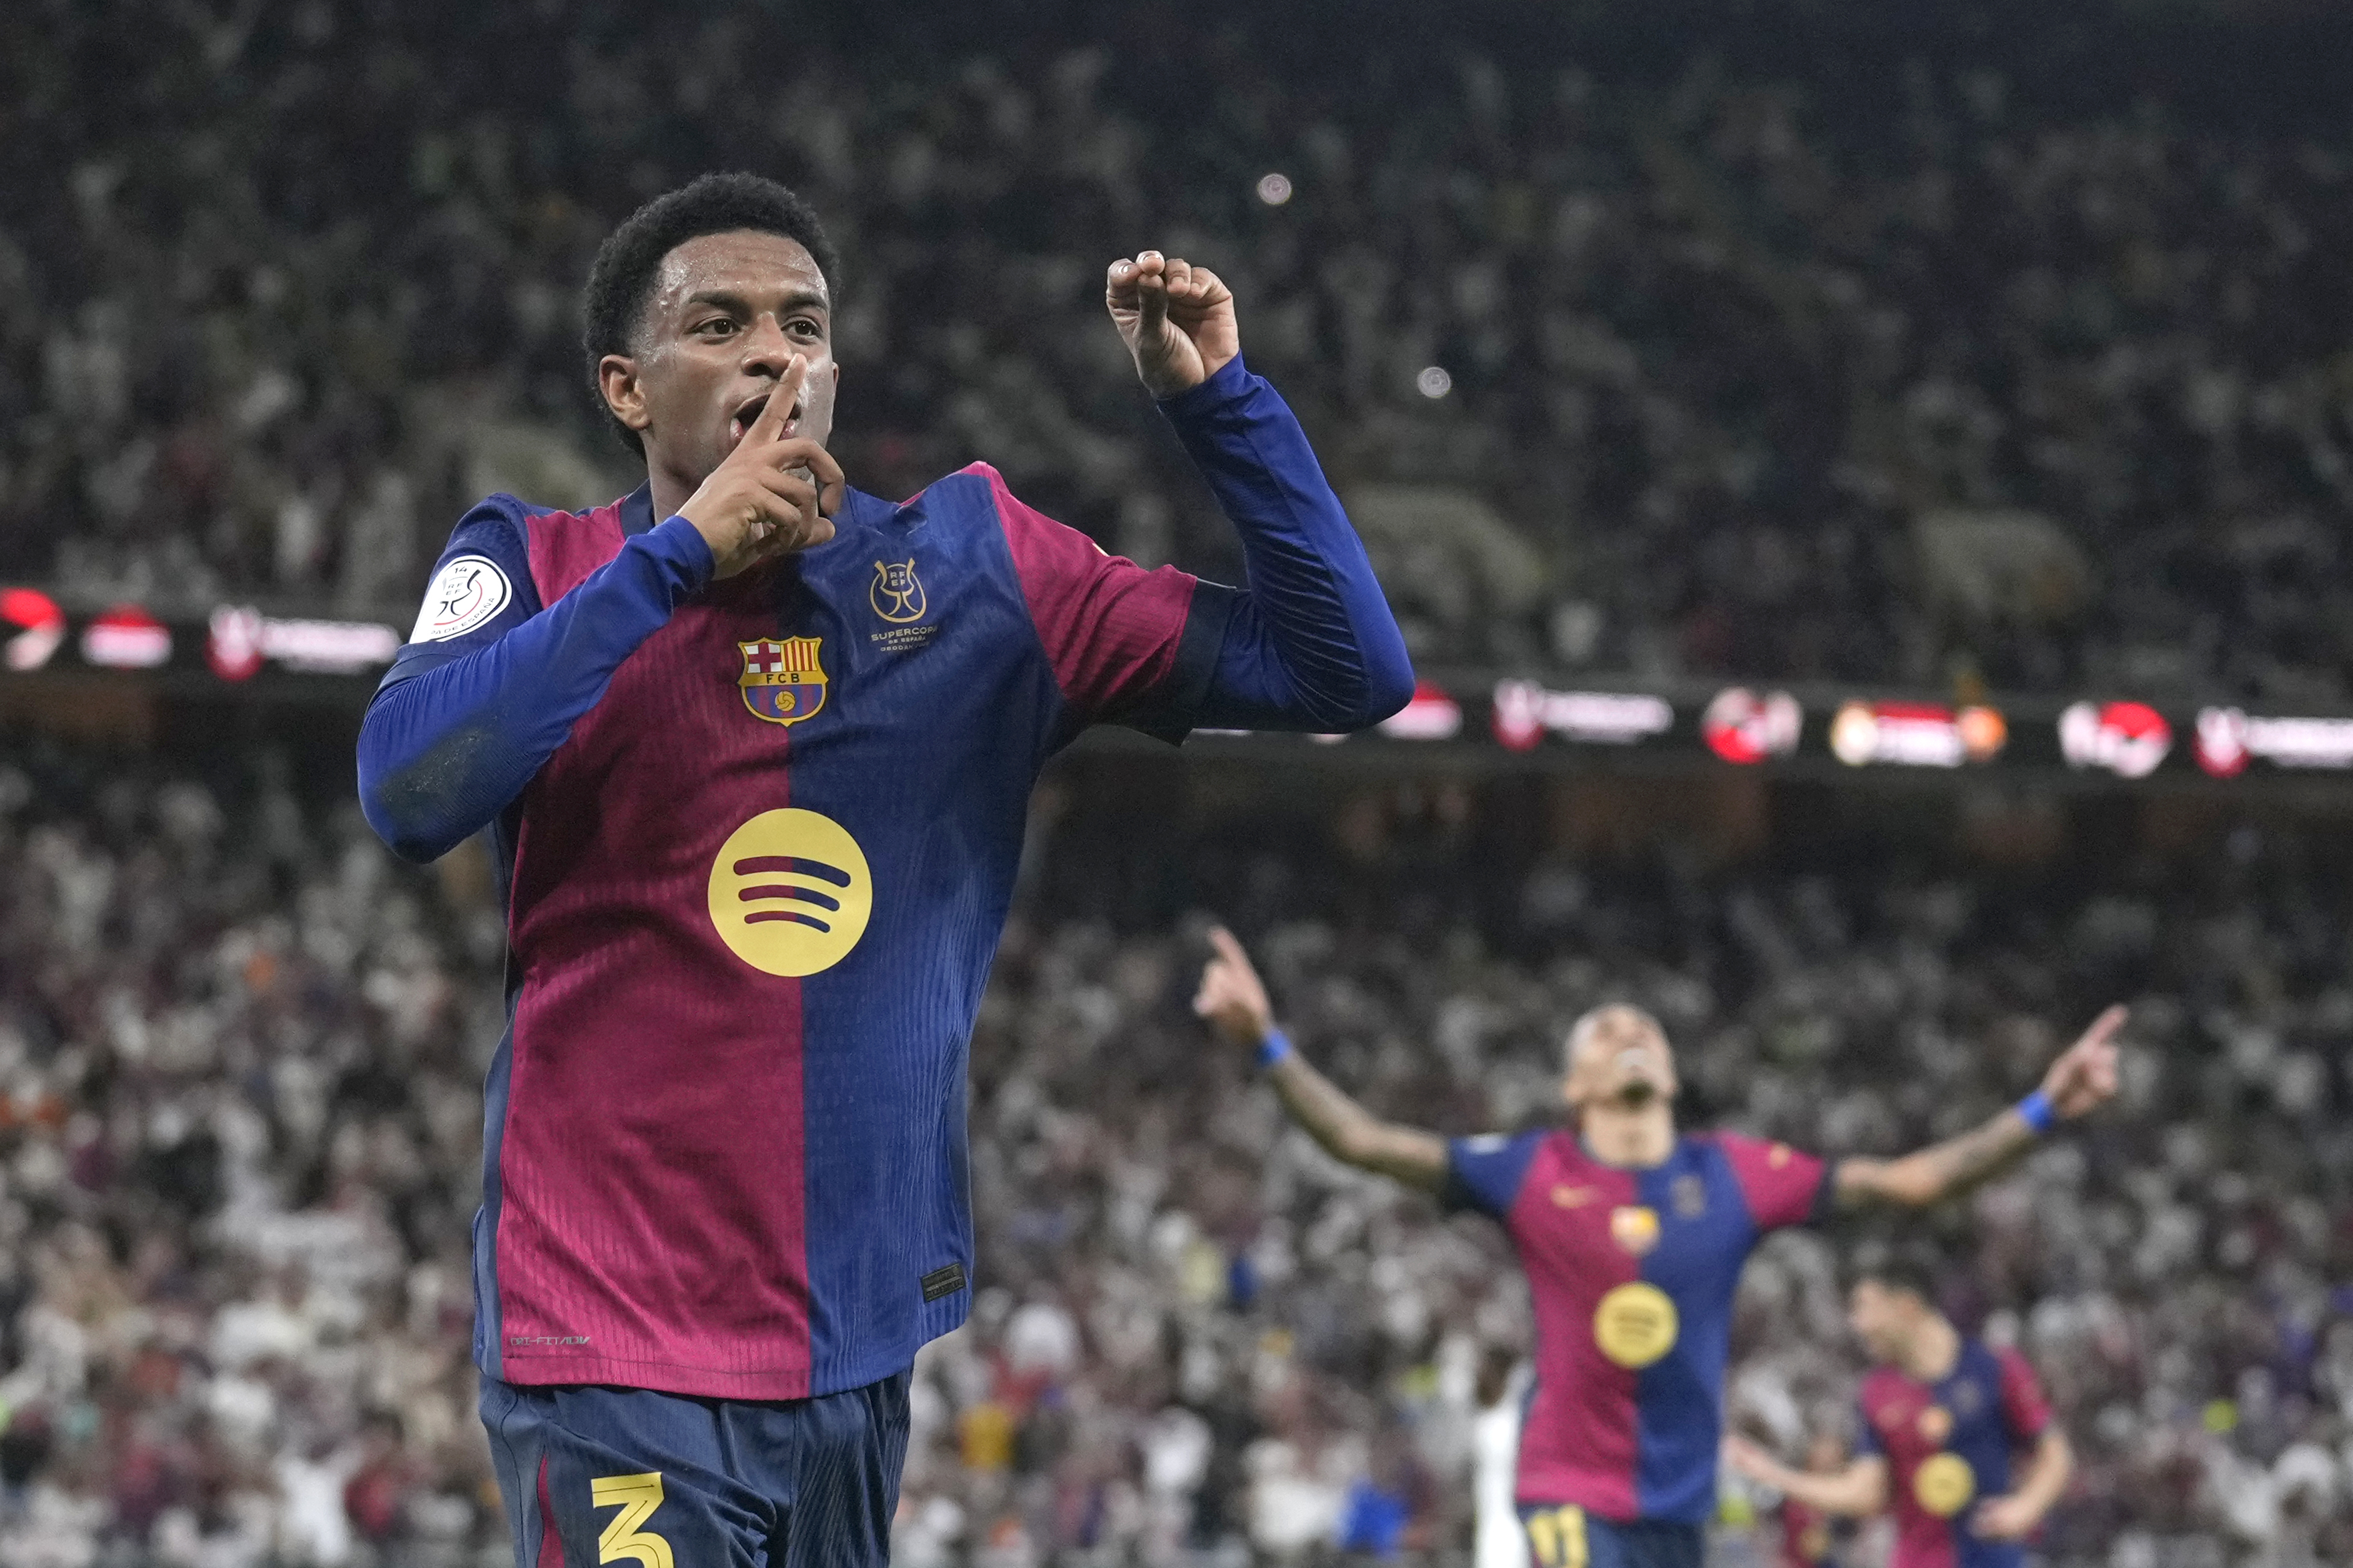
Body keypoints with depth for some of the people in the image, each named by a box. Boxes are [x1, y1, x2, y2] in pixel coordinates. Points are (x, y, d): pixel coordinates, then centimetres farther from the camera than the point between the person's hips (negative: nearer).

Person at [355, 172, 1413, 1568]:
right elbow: (410, 793, -21)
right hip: (616, 1347, -4)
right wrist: (684, 549, -18)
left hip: (865, 1342, 4)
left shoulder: (976, 570, 7)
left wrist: (1215, 397, -4)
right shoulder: (538, 569, 0)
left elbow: (1351, 669, 6)